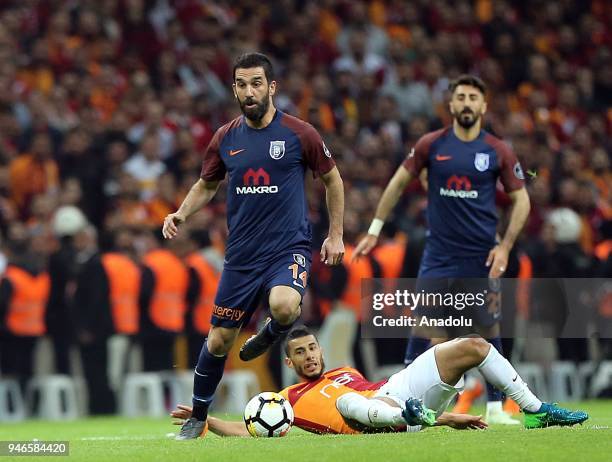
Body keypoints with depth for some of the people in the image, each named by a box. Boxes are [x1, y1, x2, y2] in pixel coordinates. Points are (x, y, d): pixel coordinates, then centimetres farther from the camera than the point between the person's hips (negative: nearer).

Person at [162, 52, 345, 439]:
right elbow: (207, 185, 20)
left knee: (284, 306, -35)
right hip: (242, 255, 3)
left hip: (289, 247, -3)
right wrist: (182, 214, 1)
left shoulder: (298, 133, -5)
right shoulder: (225, 139, 5)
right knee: (219, 341, 6)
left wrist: (336, 235, 6)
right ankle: (197, 418, 26)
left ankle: (272, 333, 2)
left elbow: (332, 179, 8)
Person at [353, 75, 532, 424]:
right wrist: (375, 230, 9)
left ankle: (495, 408, 11)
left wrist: (506, 246, -6)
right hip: (438, 257, 1)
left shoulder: (498, 152, -1)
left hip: (481, 258, 0)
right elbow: (399, 183, 10)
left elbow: (521, 199, 5)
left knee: (489, 330, 1)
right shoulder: (431, 145, 1)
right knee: (422, 329, -3)